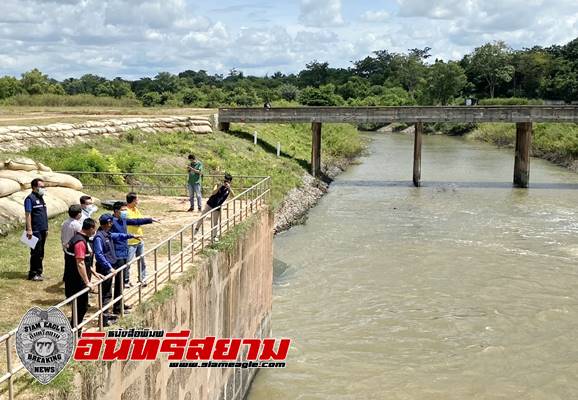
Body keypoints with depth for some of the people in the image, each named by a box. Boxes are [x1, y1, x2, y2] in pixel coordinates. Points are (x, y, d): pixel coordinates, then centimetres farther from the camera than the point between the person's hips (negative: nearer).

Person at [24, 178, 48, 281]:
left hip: (42, 230, 8)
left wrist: (46, 228, 20)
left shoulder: (41, 198, 16)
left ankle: (38, 272, 20)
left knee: (41, 253, 12)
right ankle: (33, 274, 2)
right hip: (35, 230, -8)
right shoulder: (30, 198, -10)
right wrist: (29, 230, -20)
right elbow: (28, 214, -15)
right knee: (36, 252, -4)